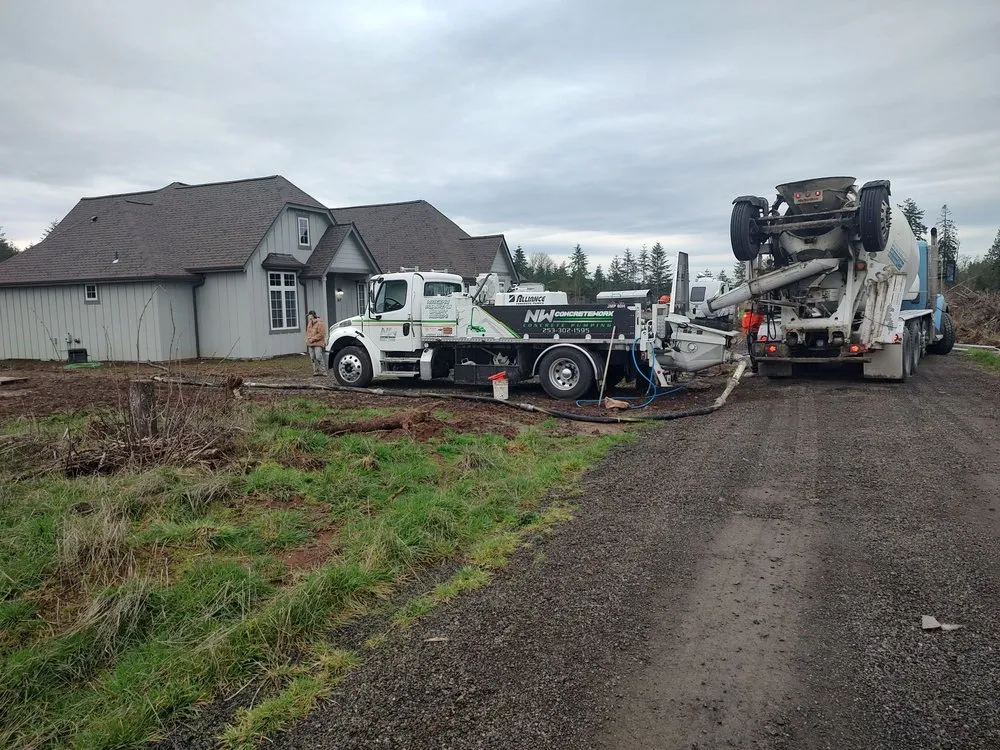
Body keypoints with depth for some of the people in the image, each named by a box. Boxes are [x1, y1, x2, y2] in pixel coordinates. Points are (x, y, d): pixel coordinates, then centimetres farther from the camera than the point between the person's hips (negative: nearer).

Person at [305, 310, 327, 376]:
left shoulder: (320, 323, -9)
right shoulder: (309, 324, 17)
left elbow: (321, 334, -16)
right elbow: (307, 332, 24)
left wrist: (313, 339, -15)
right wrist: (307, 339, 5)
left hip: (318, 344, -8)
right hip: (310, 344, 8)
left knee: (319, 357, -12)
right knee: (313, 358, 7)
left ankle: (323, 371, -6)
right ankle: (316, 371, 14)